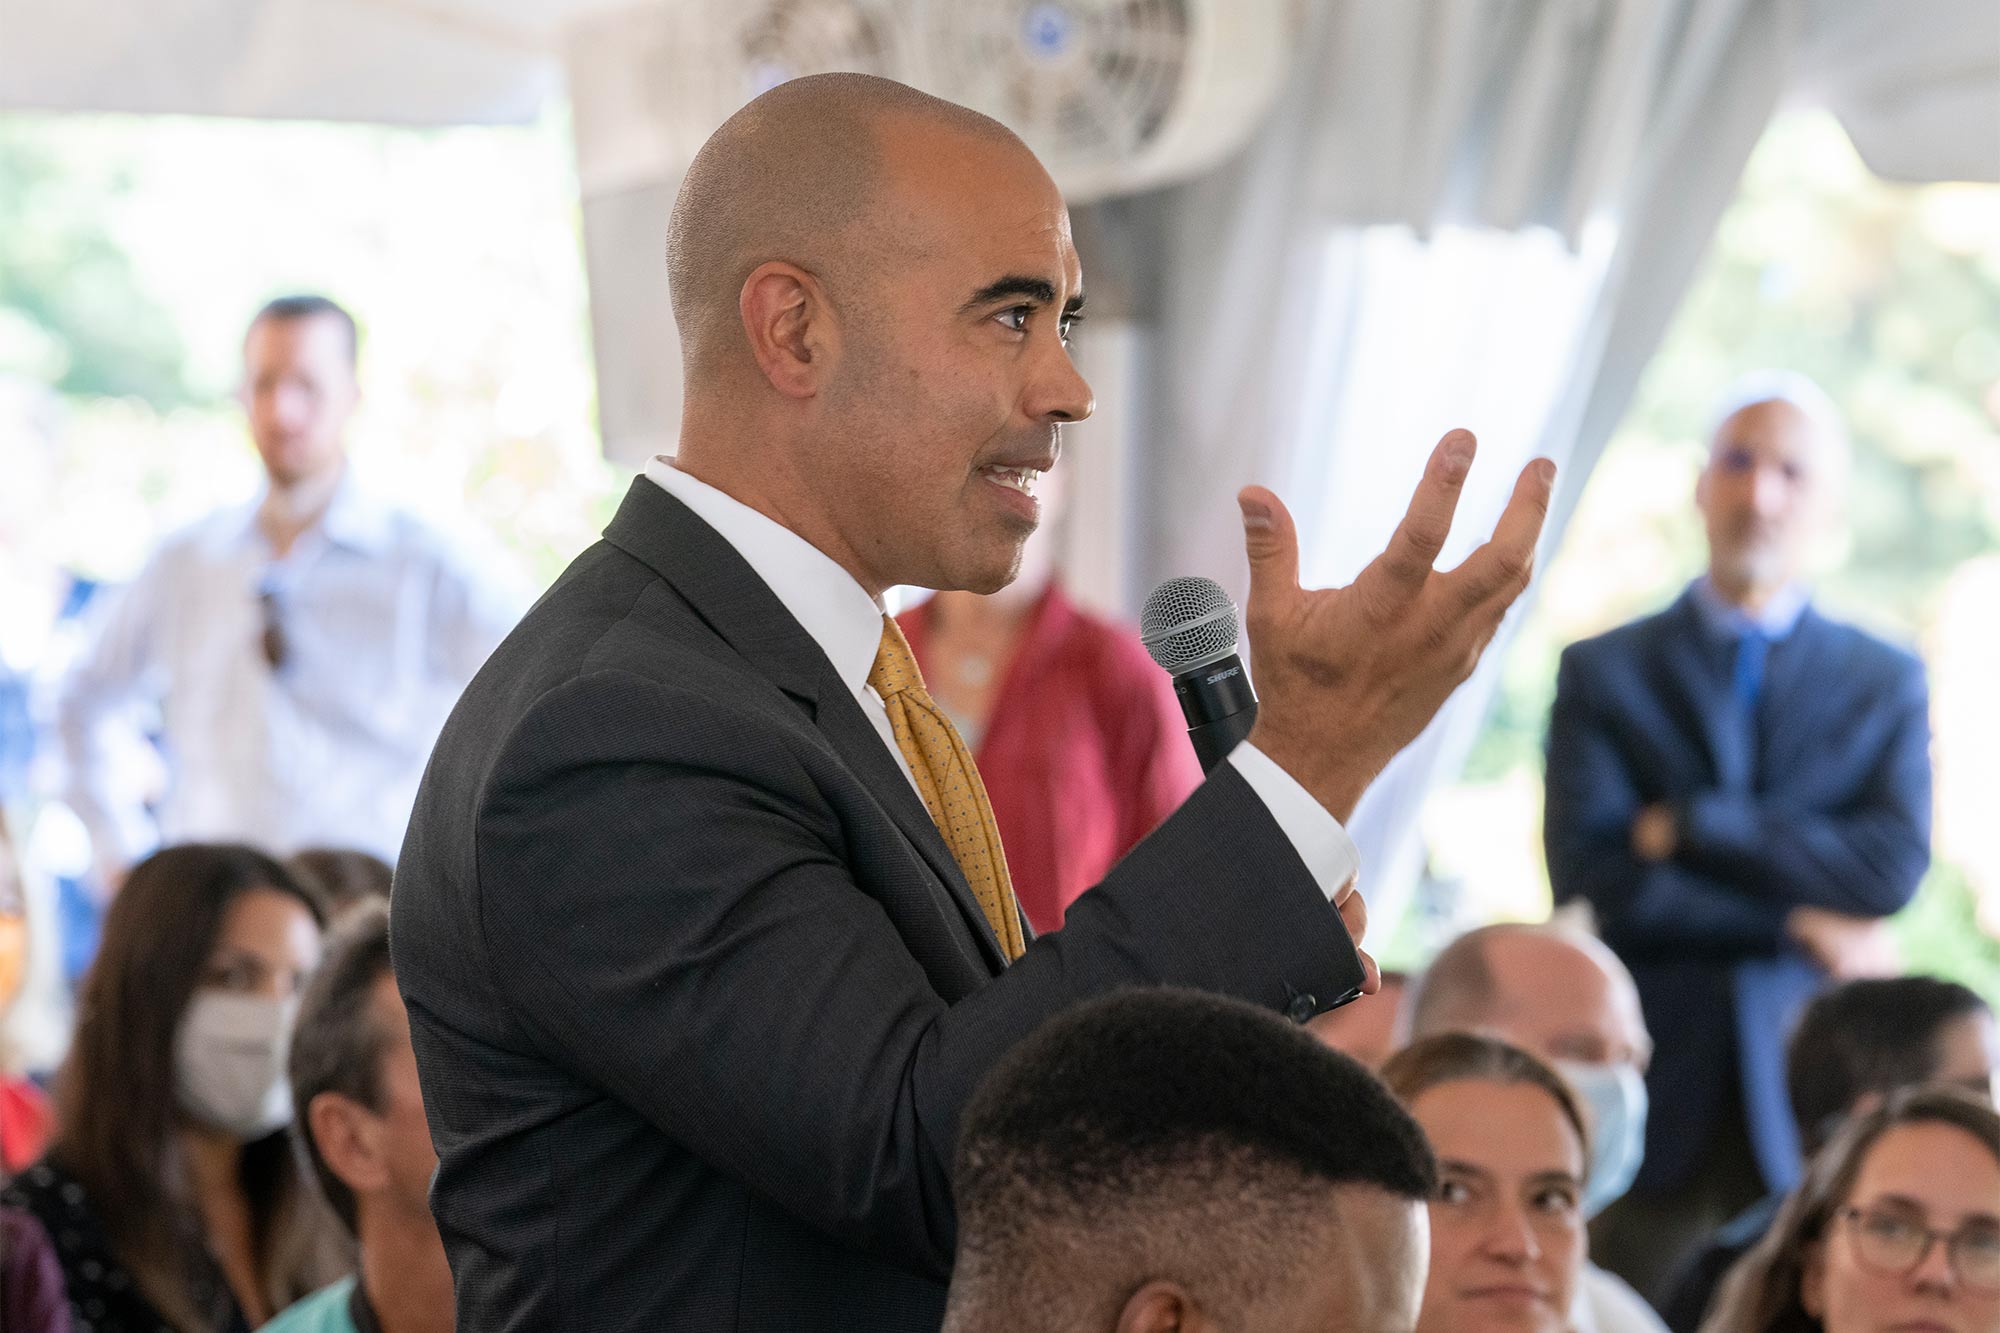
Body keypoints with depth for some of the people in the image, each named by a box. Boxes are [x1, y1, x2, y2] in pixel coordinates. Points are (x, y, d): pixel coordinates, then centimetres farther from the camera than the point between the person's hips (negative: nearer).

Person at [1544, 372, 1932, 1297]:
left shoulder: (1885, 683, 11)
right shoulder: (1603, 672, 7)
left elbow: (1895, 865, -4)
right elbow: (1591, 879, -5)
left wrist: (1690, 827, -8)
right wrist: (1798, 925, -8)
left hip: (1812, 1091, 1)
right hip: (1645, 1085, 0)